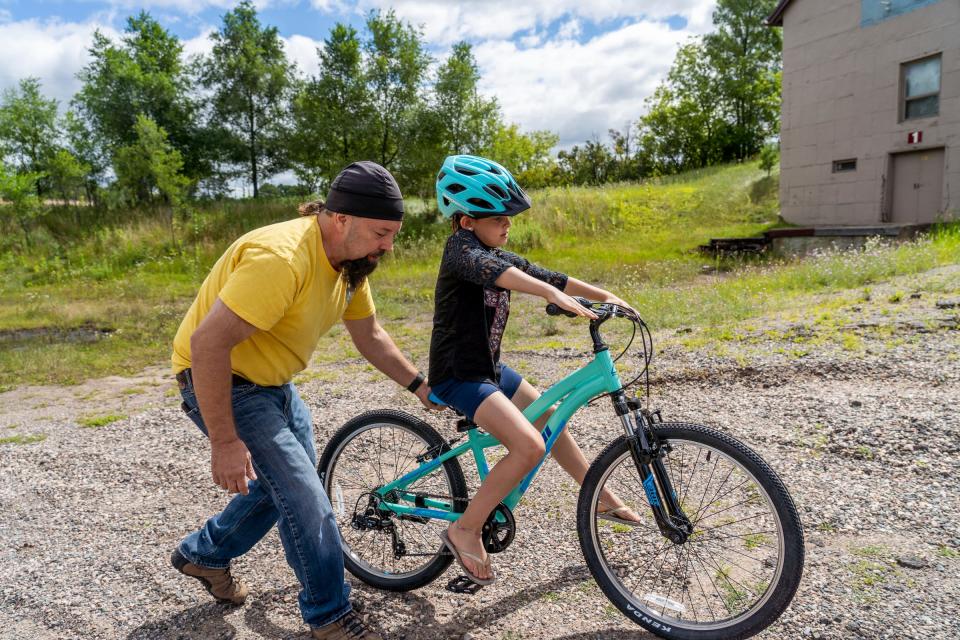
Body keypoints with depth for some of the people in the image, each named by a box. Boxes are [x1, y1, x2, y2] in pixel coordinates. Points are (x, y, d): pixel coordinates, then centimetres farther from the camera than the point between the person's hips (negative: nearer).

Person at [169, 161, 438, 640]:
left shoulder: (351, 260, -4)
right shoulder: (282, 257, -33)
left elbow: (369, 336, 10)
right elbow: (208, 342, -34)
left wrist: (418, 385, 9)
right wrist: (225, 442, -31)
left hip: (273, 382, 9)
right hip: (219, 381, -9)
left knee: (285, 483, 18)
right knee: (304, 494, -12)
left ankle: (203, 555, 42)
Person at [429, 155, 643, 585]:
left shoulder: (498, 253, 9)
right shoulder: (461, 249, -18)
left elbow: (545, 275, 9)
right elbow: (491, 270, -40)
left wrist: (605, 296, 0)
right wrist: (552, 293, -55)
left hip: (490, 368, 10)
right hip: (459, 376, -10)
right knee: (529, 446, -23)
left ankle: (602, 499, 38)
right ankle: (465, 529, -7)